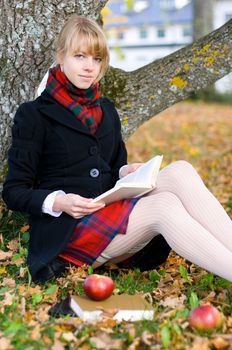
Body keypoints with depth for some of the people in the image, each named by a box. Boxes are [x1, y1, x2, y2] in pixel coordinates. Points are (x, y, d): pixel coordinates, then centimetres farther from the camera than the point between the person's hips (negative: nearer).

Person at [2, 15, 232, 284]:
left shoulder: (106, 111, 19)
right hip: (67, 230, -6)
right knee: (165, 206, -30)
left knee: (180, 171, -21)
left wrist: (127, 172, 1)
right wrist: (57, 202, -21)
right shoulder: (33, 115, 0)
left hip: (112, 214, 6)